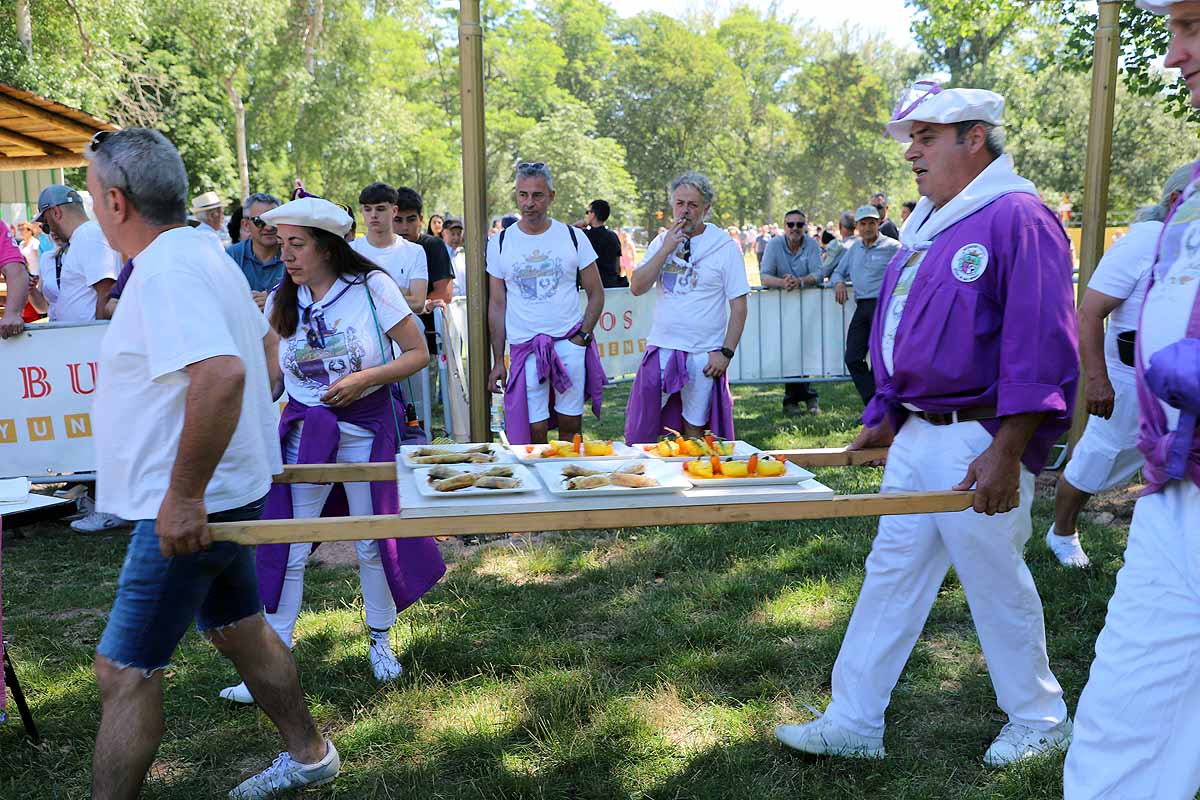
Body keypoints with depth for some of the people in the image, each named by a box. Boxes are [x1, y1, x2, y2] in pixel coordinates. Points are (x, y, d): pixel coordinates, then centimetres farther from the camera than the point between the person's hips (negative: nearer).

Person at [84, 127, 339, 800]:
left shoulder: (166, 271, -22)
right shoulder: (203, 253, 9)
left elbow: (221, 374, -37)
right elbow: (259, 340, 22)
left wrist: (184, 496, -30)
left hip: (189, 509, -10)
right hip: (226, 490, 10)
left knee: (125, 673, 0)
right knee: (239, 629, 23)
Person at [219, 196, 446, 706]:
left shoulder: (372, 286, -7)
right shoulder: (281, 302, 4)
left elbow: (418, 353, -6)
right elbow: (272, 380, 10)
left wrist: (366, 378, -19)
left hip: (367, 428, -3)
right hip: (304, 431, 3)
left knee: (372, 543, 7)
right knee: (287, 550, 0)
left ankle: (380, 641, 28)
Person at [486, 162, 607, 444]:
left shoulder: (573, 237, 2)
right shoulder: (500, 243, 4)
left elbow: (596, 294, 6)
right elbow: (497, 305, 7)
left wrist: (582, 337, -6)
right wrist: (497, 361, 3)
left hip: (570, 344, 0)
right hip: (524, 348, 0)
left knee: (570, 427, 6)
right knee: (535, 433, -1)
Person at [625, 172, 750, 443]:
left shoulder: (725, 247, -2)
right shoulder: (661, 242, 8)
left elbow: (738, 306, -3)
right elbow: (637, 288, -3)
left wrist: (726, 352, -10)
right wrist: (667, 249, -10)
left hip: (703, 356, -3)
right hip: (661, 349, 3)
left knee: (694, 431, 6)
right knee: (637, 432, 5)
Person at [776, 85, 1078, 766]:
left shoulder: (1017, 218, -13)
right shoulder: (931, 228, 15)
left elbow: (1042, 347, -20)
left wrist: (1005, 452, -23)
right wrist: (886, 419, 19)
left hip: (978, 445, -8)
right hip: (915, 438, 9)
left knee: (997, 584, 7)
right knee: (890, 576, 11)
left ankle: (1040, 722, 31)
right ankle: (854, 722, 22)